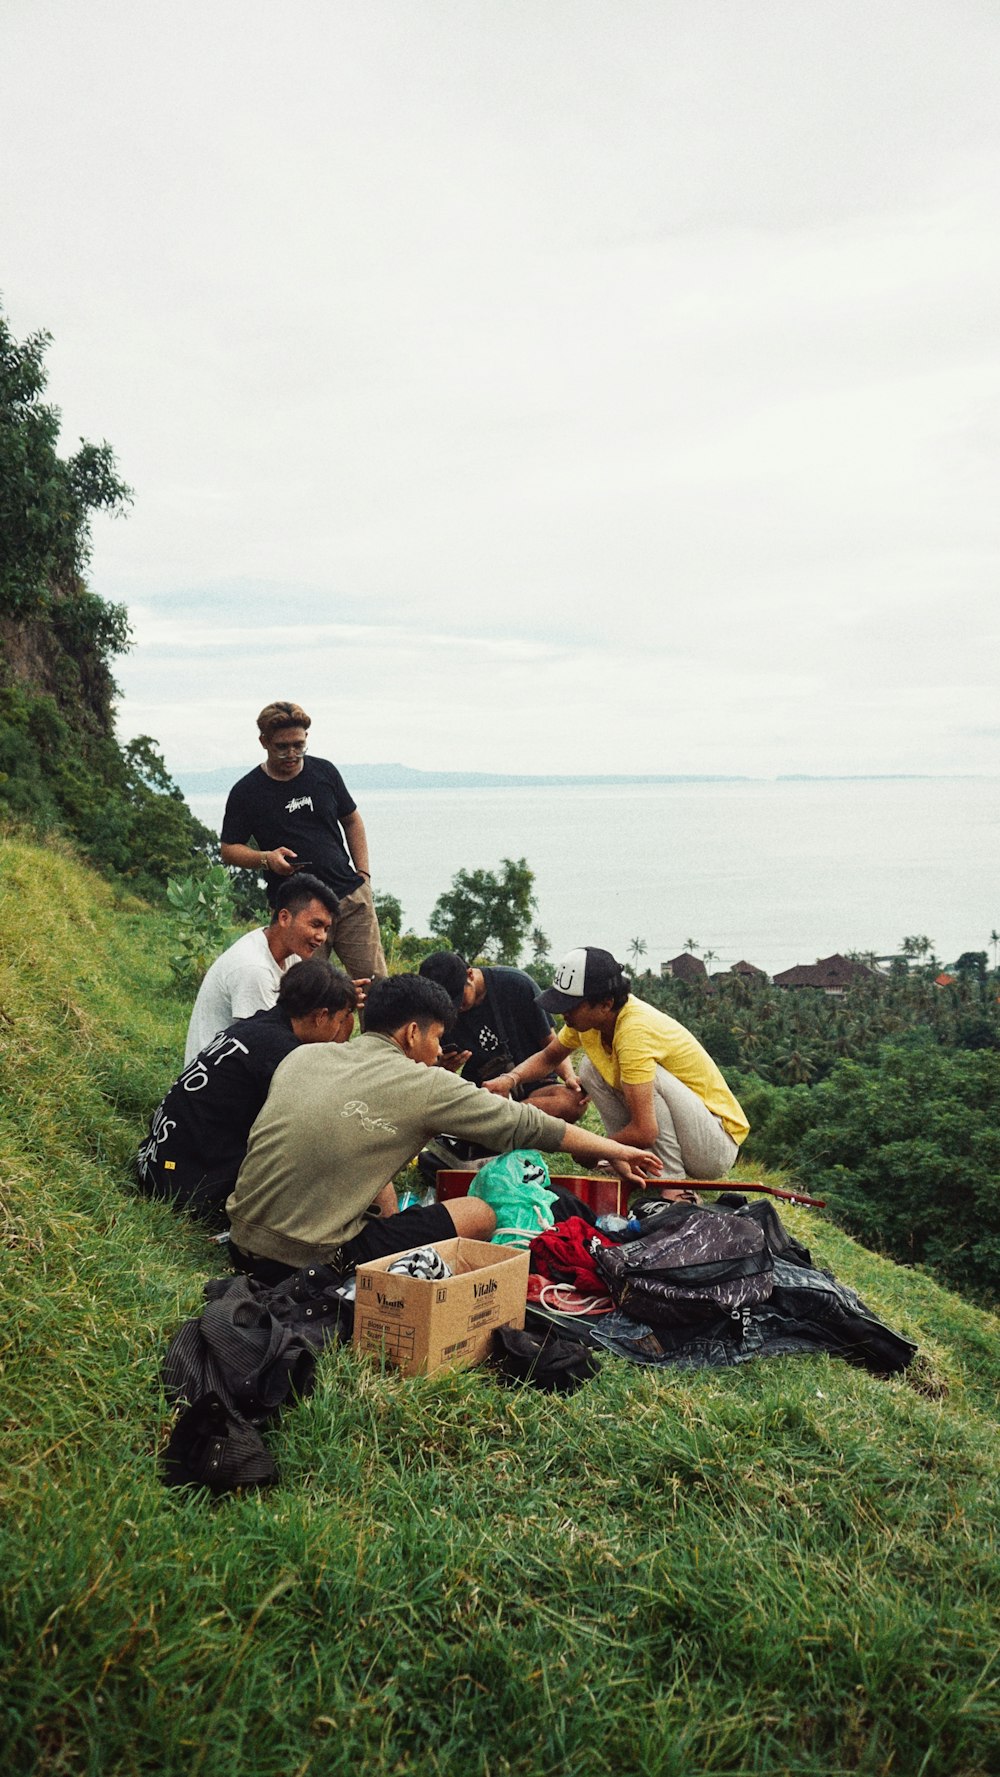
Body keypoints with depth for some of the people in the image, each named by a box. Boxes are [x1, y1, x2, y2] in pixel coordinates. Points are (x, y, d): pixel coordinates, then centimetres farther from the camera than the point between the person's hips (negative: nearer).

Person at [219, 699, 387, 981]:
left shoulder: (324, 772, 8)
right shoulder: (246, 792, 0)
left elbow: (352, 821, 18)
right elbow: (229, 849, 5)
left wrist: (363, 872, 8)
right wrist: (266, 859, -15)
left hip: (352, 897, 2)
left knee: (375, 980, 0)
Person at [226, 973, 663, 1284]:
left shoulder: (301, 1057, 8)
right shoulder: (425, 1086, -7)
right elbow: (524, 1125, 2)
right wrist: (615, 1150, 15)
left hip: (243, 1242, 8)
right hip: (312, 1260, -7)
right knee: (480, 1215, 5)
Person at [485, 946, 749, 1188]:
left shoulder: (635, 1030, -30)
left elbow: (644, 1132, -32)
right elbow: (547, 1058, 13)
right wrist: (511, 1078, -9)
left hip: (718, 1144, -8)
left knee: (652, 1076, -31)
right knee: (592, 1067, -1)